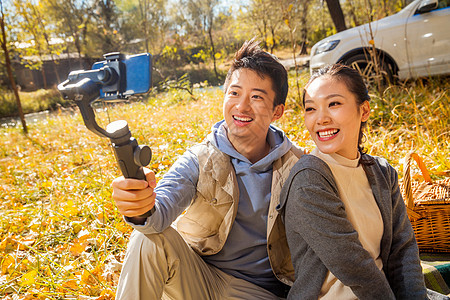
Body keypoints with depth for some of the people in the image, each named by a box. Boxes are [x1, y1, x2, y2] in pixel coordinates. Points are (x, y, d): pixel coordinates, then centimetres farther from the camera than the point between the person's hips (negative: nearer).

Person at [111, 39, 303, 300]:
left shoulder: (296, 164, -5)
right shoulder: (200, 160, -6)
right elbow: (164, 206, -24)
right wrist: (142, 209, -47)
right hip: (197, 279, 0)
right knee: (150, 239, -27)